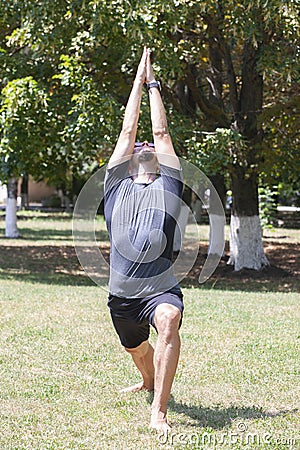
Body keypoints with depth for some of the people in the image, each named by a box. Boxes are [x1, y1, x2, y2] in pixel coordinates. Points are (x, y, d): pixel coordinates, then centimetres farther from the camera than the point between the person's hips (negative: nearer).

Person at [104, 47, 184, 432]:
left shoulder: (168, 187, 9)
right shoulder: (117, 185, 12)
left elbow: (160, 132, 11)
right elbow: (128, 129, 11)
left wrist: (153, 85, 21)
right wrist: (138, 81, 16)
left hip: (160, 290, -3)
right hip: (121, 295, 3)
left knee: (168, 322, -34)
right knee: (136, 349, 24)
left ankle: (158, 412, -33)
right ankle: (149, 382, 60)